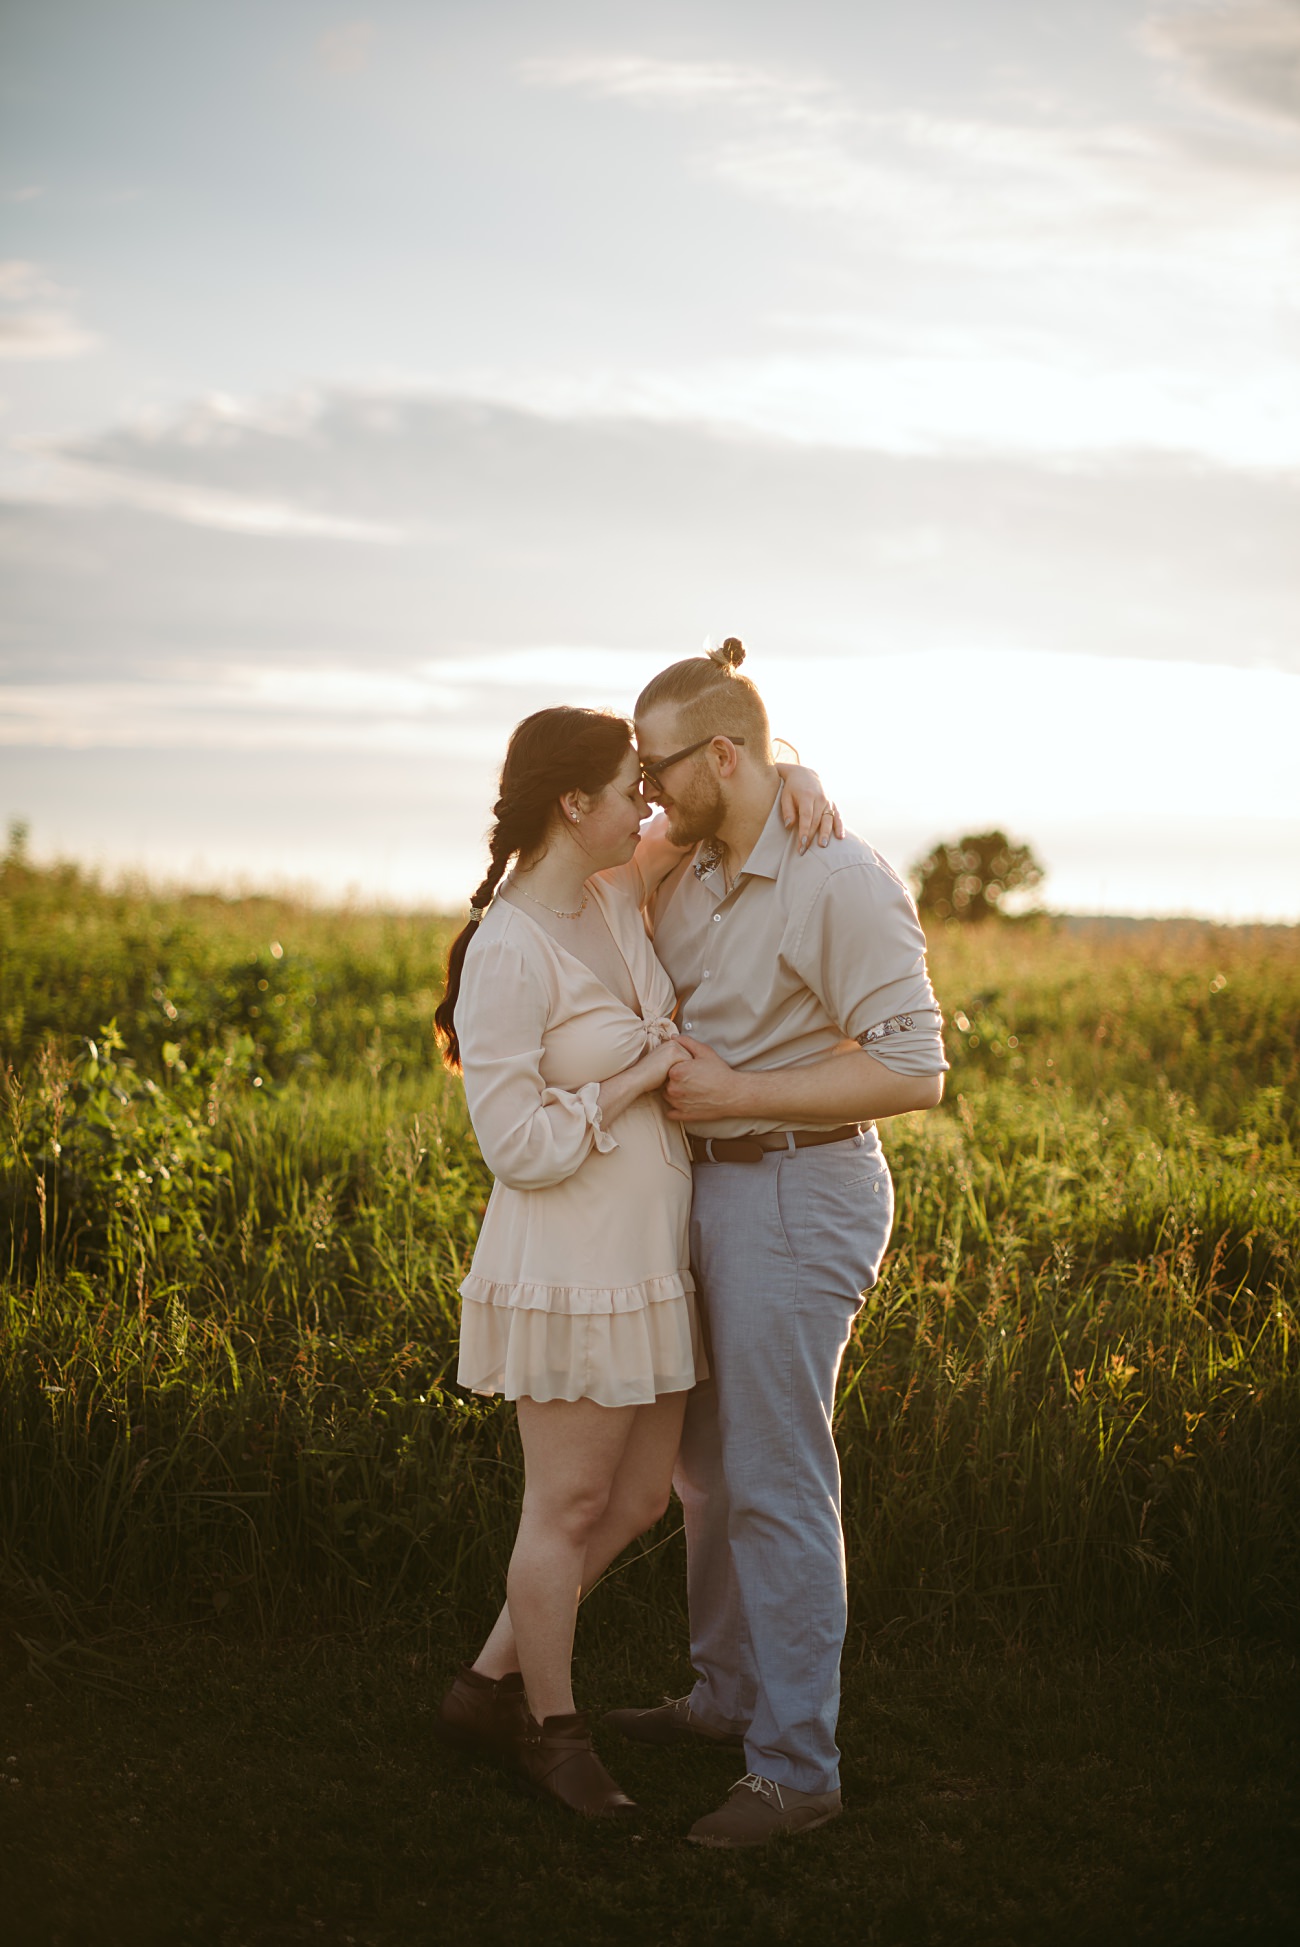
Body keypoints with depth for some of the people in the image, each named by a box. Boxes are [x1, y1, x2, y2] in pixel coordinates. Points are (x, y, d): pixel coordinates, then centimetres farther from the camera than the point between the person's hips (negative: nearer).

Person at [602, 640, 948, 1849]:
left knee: (775, 1483, -5)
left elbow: (913, 1072, -21)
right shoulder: (697, 869, 8)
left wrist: (735, 1093, -20)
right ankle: (731, 1693, 34)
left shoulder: (844, 883, -18)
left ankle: (795, 1769, 5)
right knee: (709, 1462, 18)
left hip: (801, 1195, -9)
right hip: (715, 1190, 9)